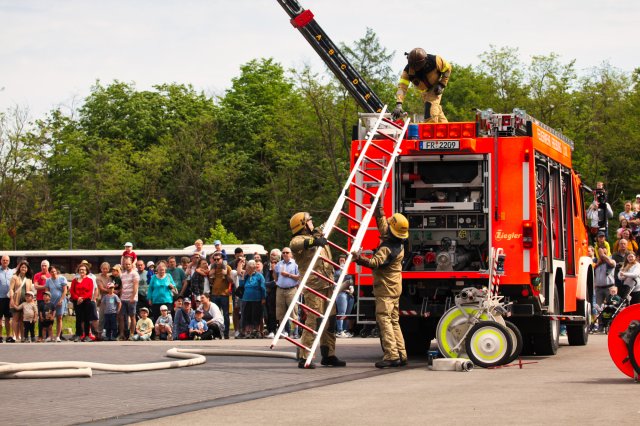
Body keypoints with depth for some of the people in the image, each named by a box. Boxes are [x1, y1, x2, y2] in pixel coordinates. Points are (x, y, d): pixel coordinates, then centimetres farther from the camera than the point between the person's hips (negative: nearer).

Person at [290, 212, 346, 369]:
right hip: (313, 286, -9)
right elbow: (294, 244, -31)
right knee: (313, 320, -14)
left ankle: (328, 355, 20)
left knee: (330, 320, 12)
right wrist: (312, 241, -44)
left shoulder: (318, 234, 21)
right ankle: (303, 357, -15)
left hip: (326, 285, 9)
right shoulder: (300, 239, -6)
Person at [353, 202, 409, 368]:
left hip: (385, 288, -10)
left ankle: (391, 355, -18)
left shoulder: (387, 248, -20)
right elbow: (381, 222, 21)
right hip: (394, 288, 10)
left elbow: (375, 263, -35)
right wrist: (378, 206, 26)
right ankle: (401, 354, 12)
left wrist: (360, 259, -49)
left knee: (384, 319, -11)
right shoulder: (398, 245, 8)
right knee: (394, 321, 12)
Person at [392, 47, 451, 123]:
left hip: (435, 88, -4)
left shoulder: (434, 60, -31)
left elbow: (447, 68, -12)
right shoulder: (408, 70, -27)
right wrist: (398, 105, -49)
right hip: (425, 91, 4)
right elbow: (402, 87, -35)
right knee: (436, 111, 13)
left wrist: (442, 85, -18)